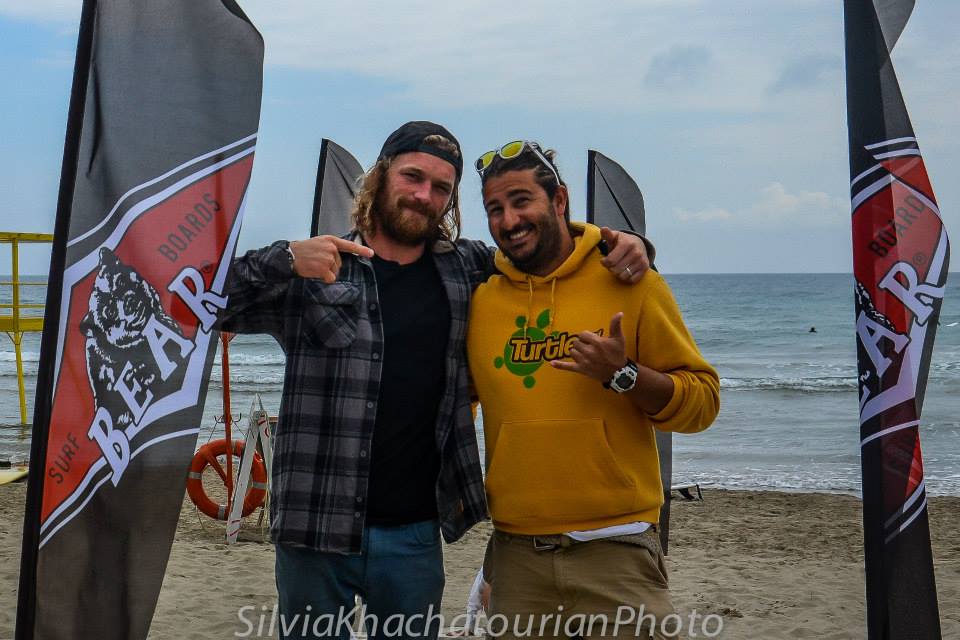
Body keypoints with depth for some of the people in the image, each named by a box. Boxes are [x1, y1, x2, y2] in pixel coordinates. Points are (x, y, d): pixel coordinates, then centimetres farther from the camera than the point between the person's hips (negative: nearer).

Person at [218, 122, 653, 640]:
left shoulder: (466, 271, 7)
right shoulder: (313, 272, -3)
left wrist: (621, 247, -1)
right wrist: (284, 260, -22)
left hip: (416, 533, 3)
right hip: (316, 531, -2)